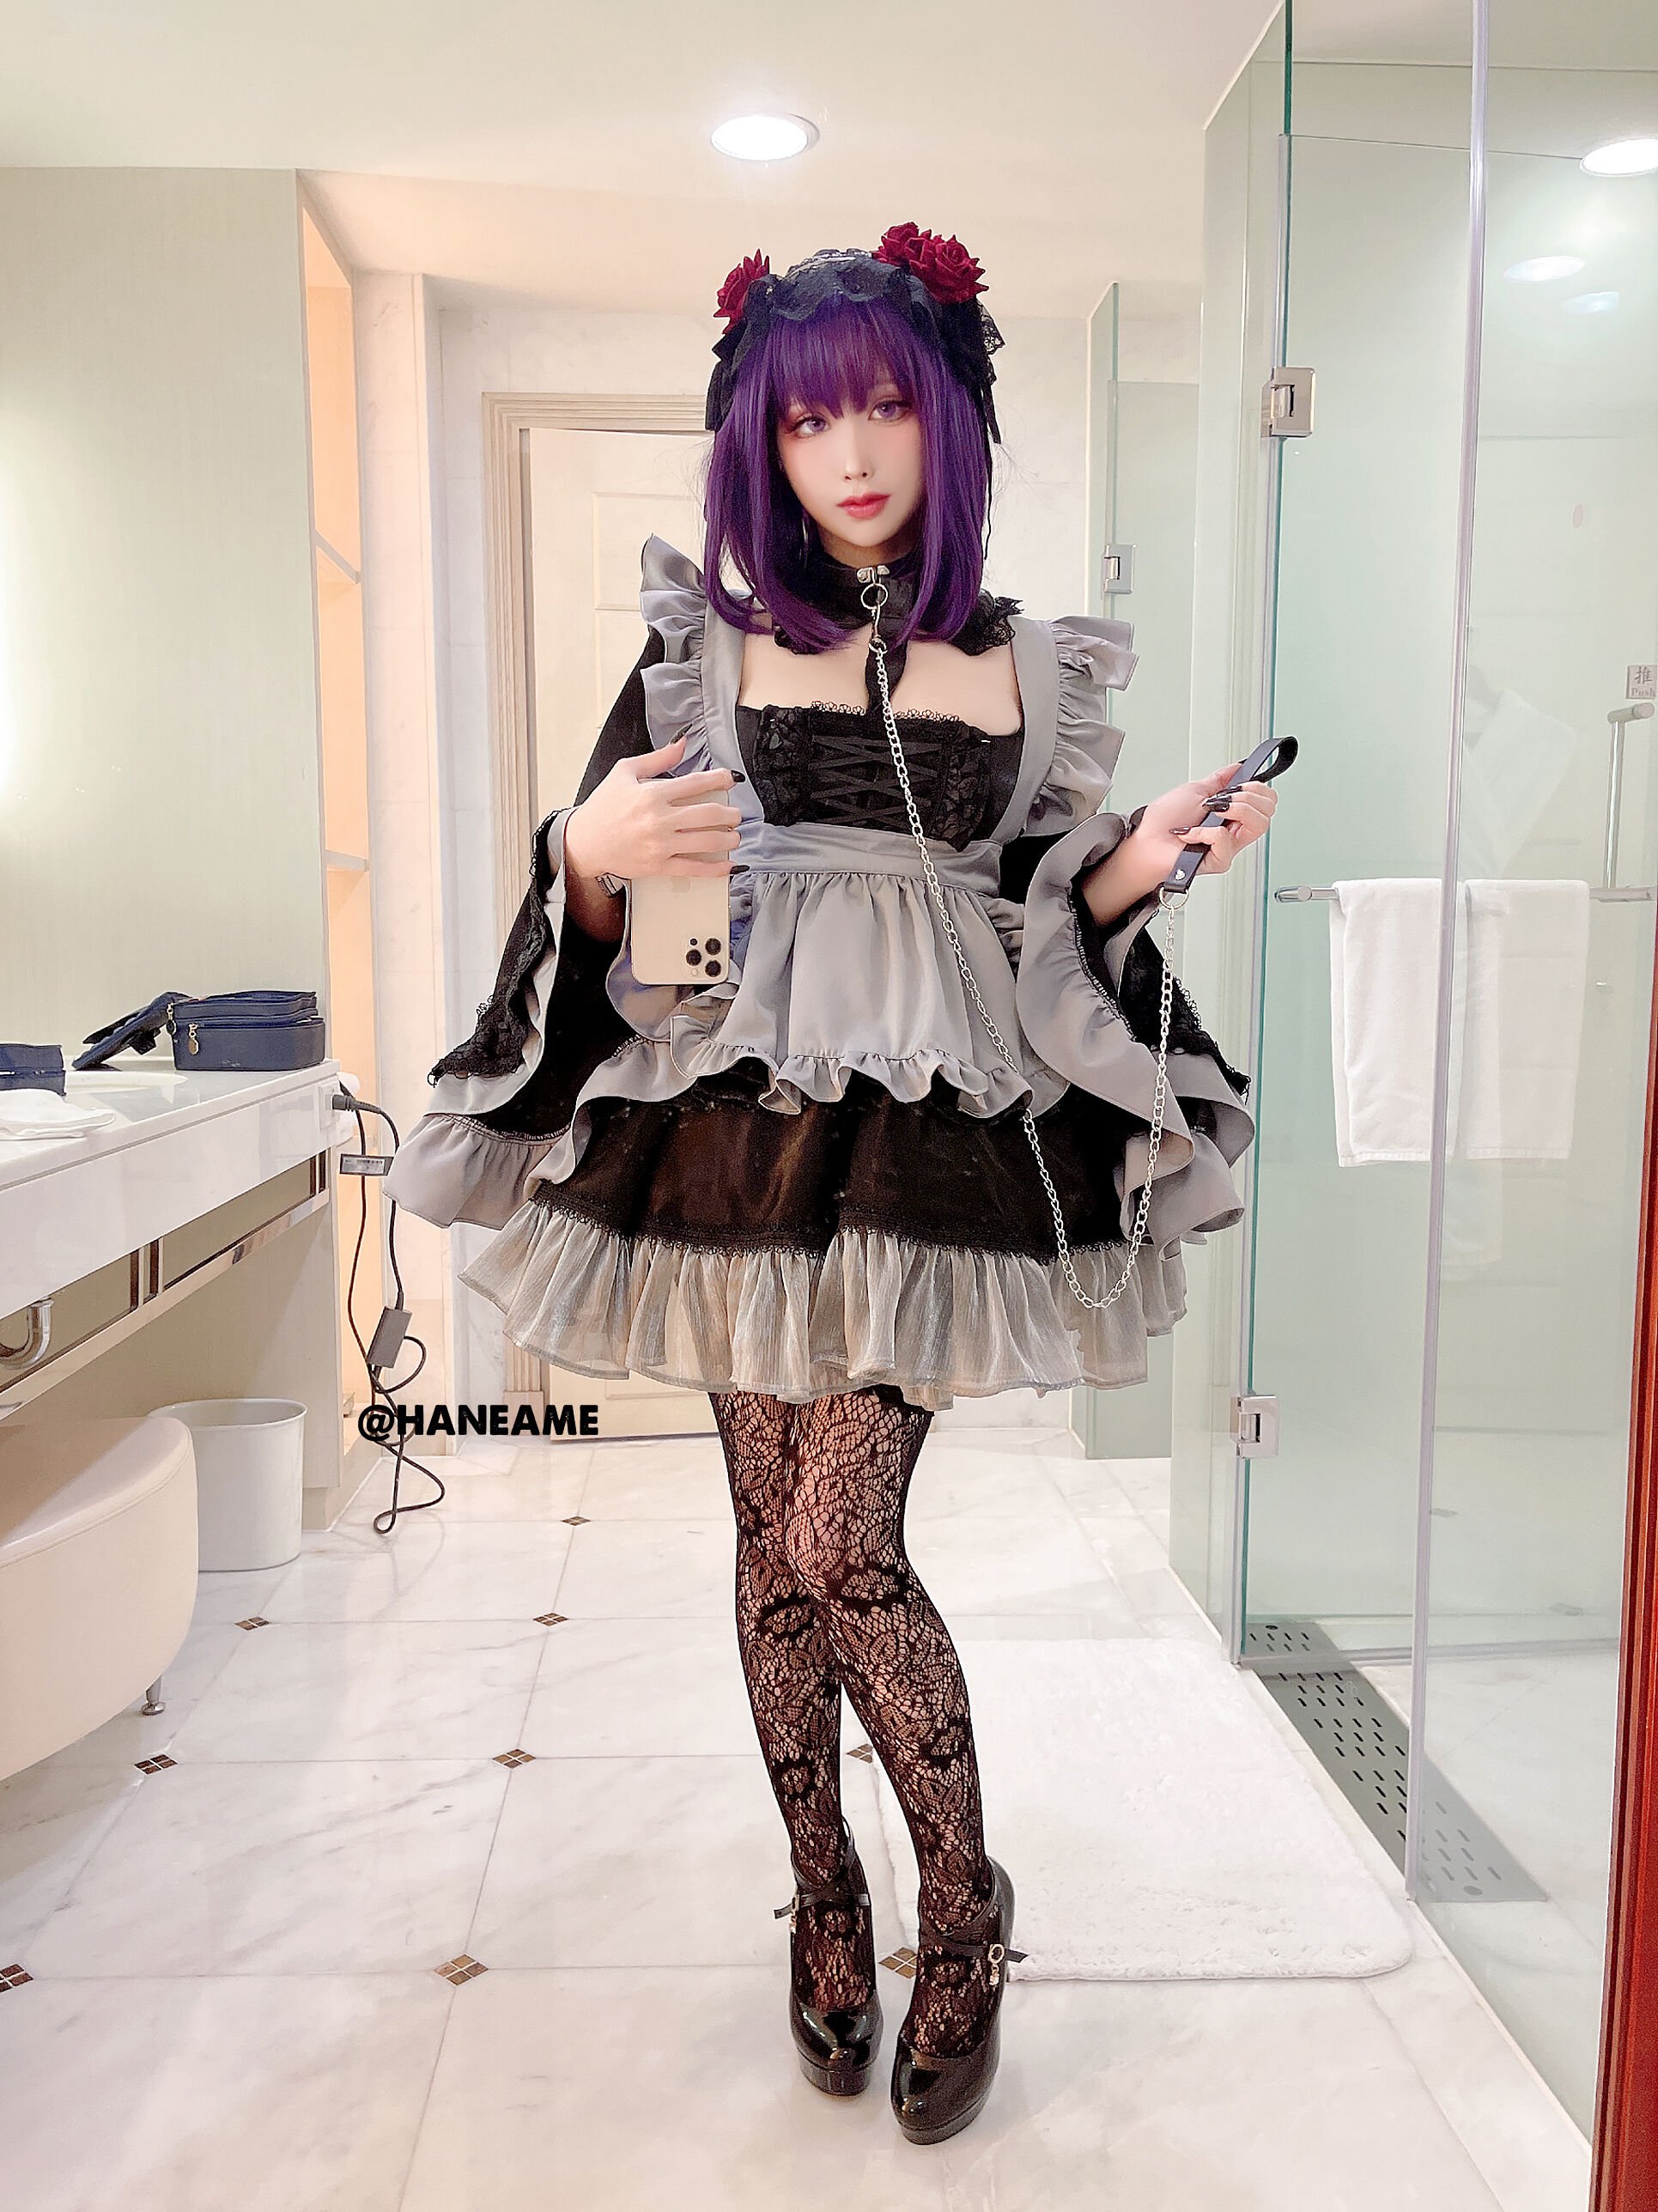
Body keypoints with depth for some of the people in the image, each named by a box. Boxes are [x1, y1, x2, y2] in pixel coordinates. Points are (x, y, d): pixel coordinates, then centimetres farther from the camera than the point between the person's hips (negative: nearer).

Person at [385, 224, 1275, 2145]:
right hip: (737, 1133, 1)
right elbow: (598, 904, 5)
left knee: (842, 1549, -7)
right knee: (775, 1541, 9)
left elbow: (1047, 923, 11)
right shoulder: (699, 647, 5)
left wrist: (1142, 862, -8)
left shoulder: (1023, 670, 7)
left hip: (938, 1145, -1)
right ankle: (824, 1895, 31)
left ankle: (963, 1911, 18)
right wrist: (591, 855, -17)